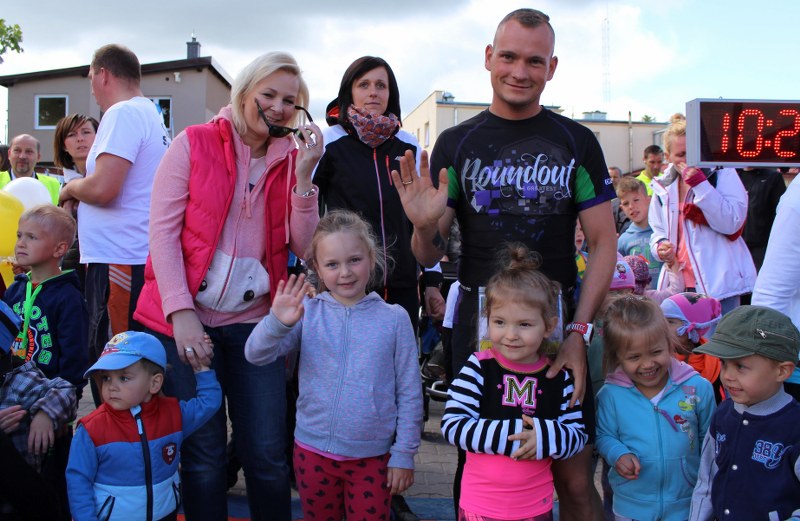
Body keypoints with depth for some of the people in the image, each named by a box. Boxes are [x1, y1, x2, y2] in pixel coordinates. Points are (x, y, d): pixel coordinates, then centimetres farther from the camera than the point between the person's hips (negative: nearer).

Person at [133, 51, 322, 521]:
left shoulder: (292, 159, 9)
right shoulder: (194, 143, 0)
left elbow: (303, 246, 2)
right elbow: (163, 230, -6)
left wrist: (304, 175, -9)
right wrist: (180, 310, -16)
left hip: (254, 318, 3)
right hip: (186, 317, -2)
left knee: (268, 456, 4)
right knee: (204, 455, 4)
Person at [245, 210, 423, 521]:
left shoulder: (394, 318, -6)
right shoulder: (307, 312, -5)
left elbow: (409, 393, -2)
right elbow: (256, 355, -12)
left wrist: (404, 455, -1)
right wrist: (276, 322, -30)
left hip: (373, 458, -1)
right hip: (313, 452, 2)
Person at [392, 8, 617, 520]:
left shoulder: (577, 142, 3)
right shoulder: (456, 144, 4)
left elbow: (603, 242, 2)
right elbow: (429, 257, 4)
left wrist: (578, 331, -10)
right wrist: (426, 226, -19)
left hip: (558, 320, 0)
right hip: (478, 320, 1)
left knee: (574, 479, 0)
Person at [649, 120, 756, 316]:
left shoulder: (723, 174, -1)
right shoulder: (663, 187, 12)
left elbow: (731, 223, -16)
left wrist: (699, 182, -18)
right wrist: (660, 246, -2)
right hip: (679, 285, 4)